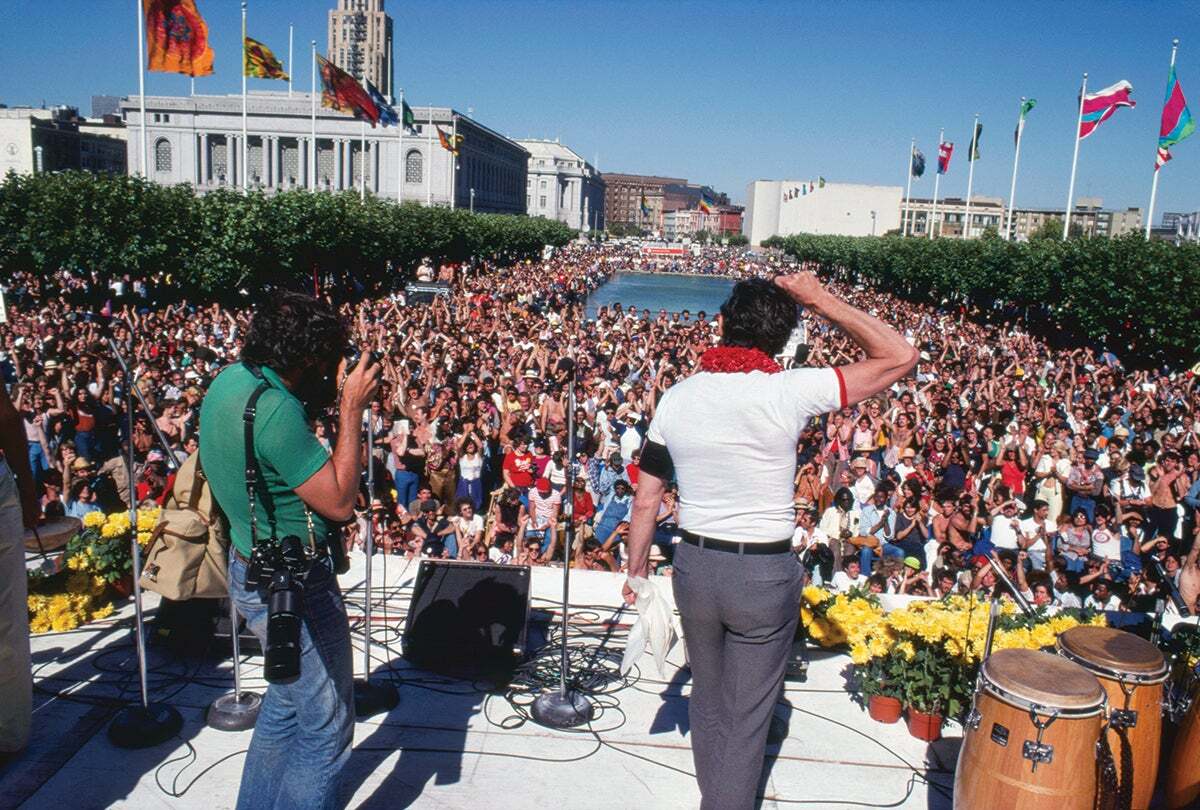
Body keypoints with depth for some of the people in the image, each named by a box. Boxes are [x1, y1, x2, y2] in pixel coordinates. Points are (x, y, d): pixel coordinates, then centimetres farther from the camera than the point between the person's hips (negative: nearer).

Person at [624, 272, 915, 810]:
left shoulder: (676, 397, -4)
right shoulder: (789, 391, -17)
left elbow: (646, 499, 1)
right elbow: (899, 356, -10)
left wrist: (637, 568, 14)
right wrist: (823, 302, -6)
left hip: (694, 564, 4)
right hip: (766, 573, -4)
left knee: (707, 699, 25)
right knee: (747, 716, 12)